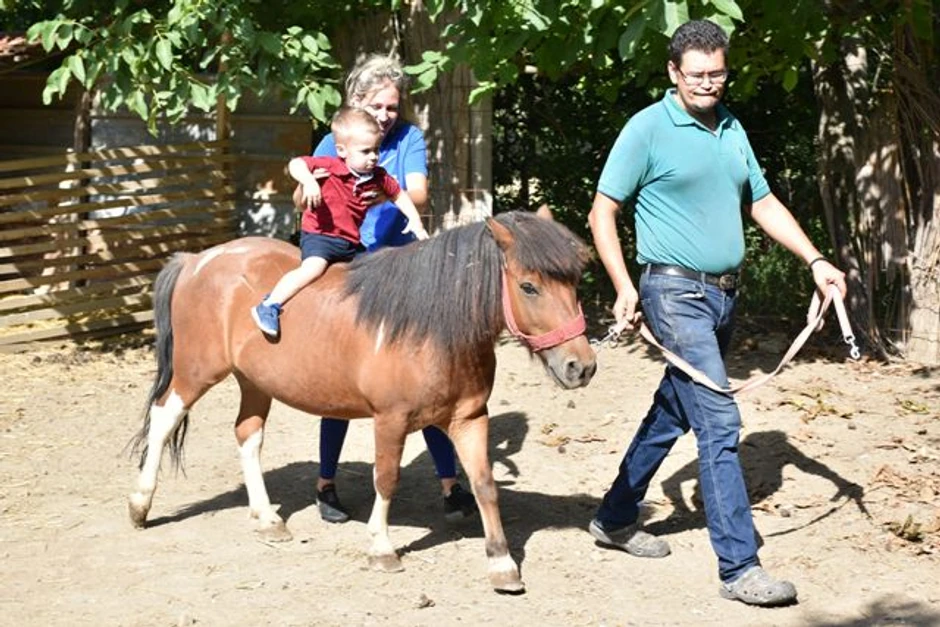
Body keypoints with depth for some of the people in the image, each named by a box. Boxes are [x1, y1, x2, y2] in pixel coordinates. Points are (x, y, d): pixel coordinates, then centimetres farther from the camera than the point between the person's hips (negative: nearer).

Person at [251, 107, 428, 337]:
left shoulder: (379, 177, 2)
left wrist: (414, 220, 7)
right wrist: (308, 181, -37)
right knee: (313, 266, -30)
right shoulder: (330, 167, -13)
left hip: (351, 244, 7)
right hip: (319, 236, -7)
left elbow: (399, 195, 18)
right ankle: (269, 306, -27)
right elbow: (295, 164, -19)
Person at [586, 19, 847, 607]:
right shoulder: (648, 129, -8)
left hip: (725, 294, 7)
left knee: (671, 414, 16)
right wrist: (625, 287, -15)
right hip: (678, 293, -7)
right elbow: (603, 213, -6)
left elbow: (763, 203, 19)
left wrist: (815, 260, 8)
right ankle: (739, 567, -10)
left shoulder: (732, 129, 12)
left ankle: (616, 519, 32)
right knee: (719, 421, -12)